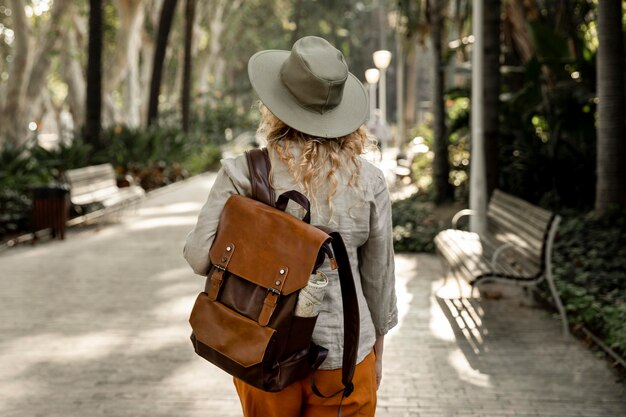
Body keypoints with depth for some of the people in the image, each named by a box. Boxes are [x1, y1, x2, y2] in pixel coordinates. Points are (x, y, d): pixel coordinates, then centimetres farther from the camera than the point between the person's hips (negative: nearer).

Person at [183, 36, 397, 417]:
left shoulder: (243, 174, -13)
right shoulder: (368, 181, -7)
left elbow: (202, 257, -13)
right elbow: (378, 275, 1)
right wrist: (377, 347, 15)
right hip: (343, 356, 0)